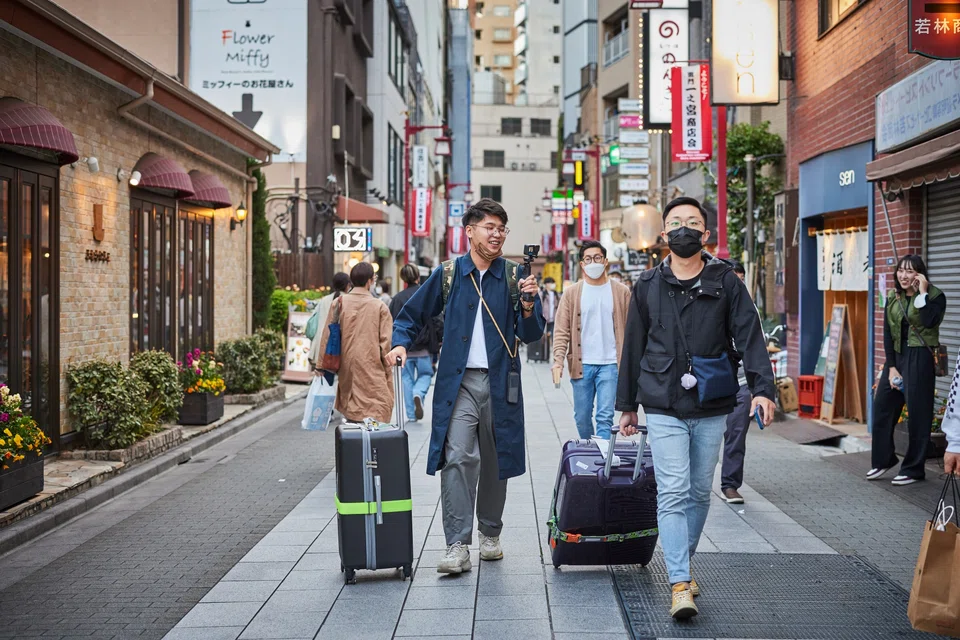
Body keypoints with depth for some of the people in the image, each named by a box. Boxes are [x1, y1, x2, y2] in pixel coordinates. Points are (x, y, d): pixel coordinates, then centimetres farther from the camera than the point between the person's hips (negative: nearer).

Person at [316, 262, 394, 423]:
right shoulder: (380, 307, -4)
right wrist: (388, 371, 6)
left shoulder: (339, 303, 2)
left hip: (347, 368, 4)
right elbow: (386, 343, -4)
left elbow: (327, 336, 5)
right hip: (372, 369, -3)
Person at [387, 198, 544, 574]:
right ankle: (457, 546, -12)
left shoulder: (513, 276, 5)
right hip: (458, 382, -1)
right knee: (457, 458, -13)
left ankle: (490, 535, 28)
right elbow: (412, 315, 14)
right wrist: (400, 343, -4)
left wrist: (528, 304, -16)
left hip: (500, 382, 1)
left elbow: (531, 334, 3)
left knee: (495, 461, 11)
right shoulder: (448, 274, 5)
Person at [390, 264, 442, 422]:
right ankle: (418, 393, -16)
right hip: (424, 347, -1)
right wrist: (441, 340, 5)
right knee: (425, 374, 15)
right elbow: (437, 321, -7)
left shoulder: (397, 299, 0)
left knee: (407, 379, 11)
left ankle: (411, 414, 9)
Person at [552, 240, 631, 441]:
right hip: (581, 364, 2)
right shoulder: (572, 293, 5)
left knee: (605, 417, -7)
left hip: (610, 364, -1)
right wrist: (558, 360, -12)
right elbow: (562, 331, 0)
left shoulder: (621, 292, 3)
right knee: (582, 417, 10)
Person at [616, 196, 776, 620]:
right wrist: (627, 405, 13)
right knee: (673, 493, -9)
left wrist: (762, 387, -19)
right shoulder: (648, 285, 6)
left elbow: (749, 335, -4)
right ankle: (680, 584, -9)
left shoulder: (725, 281, 3)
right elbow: (633, 347, 11)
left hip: (711, 409, 1)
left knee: (700, 492, 12)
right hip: (663, 408, -1)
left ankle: (682, 564, 30)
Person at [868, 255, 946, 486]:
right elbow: (887, 335, 5)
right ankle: (883, 460, 20)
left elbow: (929, 321, -24)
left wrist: (922, 293, -18)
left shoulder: (935, 296, -5)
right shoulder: (893, 300, 10)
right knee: (882, 408, 6)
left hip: (920, 358, -6)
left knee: (917, 414, 0)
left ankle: (913, 469, 10)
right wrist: (891, 367, -2)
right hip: (896, 357, 6)